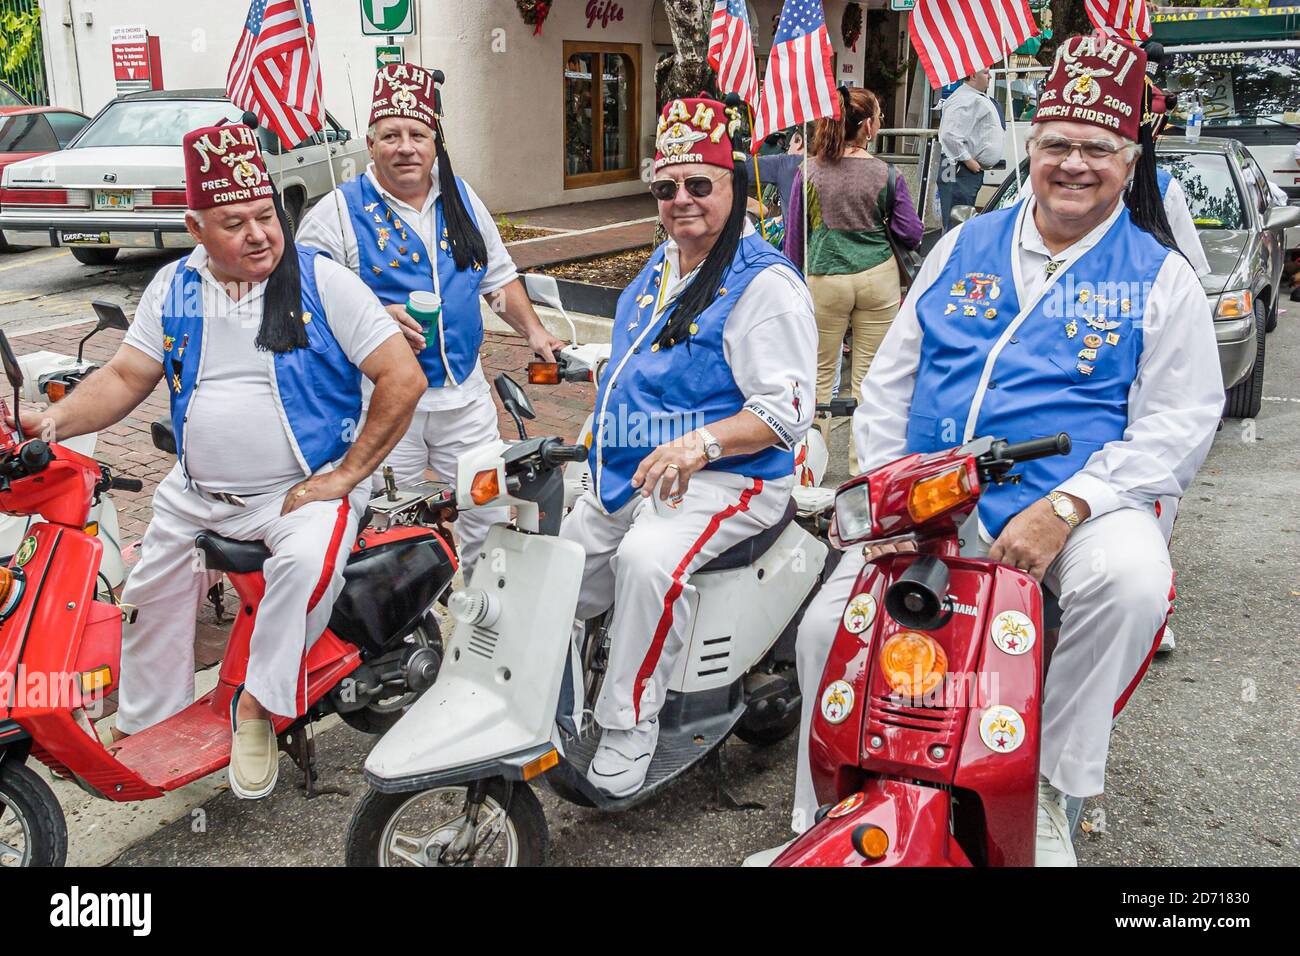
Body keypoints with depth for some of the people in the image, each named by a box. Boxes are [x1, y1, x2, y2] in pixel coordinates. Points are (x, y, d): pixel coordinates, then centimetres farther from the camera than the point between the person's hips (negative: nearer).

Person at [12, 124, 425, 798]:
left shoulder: (322, 282, -9)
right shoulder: (173, 288, 5)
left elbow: (402, 378, -13)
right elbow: (126, 377, 5)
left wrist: (345, 475, -16)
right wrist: (54, 420, -15)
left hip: (304, 491, -5)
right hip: (195, 494, 6)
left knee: (309, 564, -33)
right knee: (150, 597, 11)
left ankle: (257, 708, -13)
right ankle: (146, 731, 33)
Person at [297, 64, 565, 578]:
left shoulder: (462, 200, 9)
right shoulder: (338, 213, -6)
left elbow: (499, 276, 18)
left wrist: (532, 329, 4)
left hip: (465, 394, 4)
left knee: (490, 516, 11)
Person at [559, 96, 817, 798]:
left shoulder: (765, 282, -13)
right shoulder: (659, 268, 15)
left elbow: (786, 410, -20)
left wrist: (700, 443, -30)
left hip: (725, 478, -9)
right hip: (628, 474, 9)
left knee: (648, 559, -35)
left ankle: (629, 727, -19)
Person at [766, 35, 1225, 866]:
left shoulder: (1160, 275, 3)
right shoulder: (964, 247, 14)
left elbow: (1180, 420, -6)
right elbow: (892, 377, 14)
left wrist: (1064, 508, -19)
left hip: (1077, 503, -3)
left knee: (1130, 580, -35)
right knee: (828, 624, -10)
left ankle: (1050, 785, -14)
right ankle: (823, 819, 10)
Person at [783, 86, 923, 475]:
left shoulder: (809, 172, -3)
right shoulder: (887, 175, -4)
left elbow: (794, 235, 3)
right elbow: (911, 234, 1)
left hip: (824, 279, 0)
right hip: (878, 278, 0)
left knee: (821, 374, 11)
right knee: (868, 375, 8)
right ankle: (863, 463, 17)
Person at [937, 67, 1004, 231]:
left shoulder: (978, 98, 19)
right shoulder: (963, 100, -15)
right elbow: (950, 136, -26)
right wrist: (968, 160, -21)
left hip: (973, 169, 11)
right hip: (960, 170, -11)